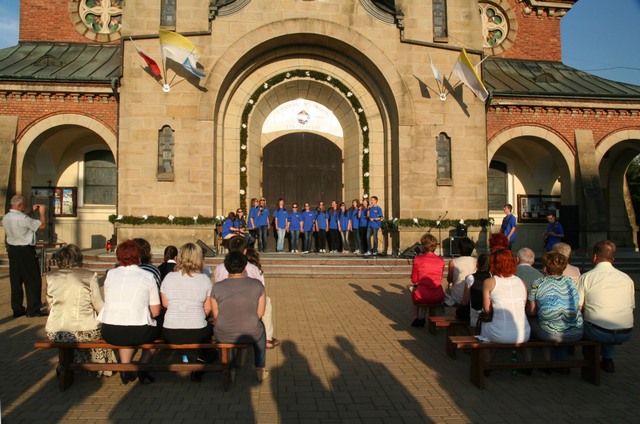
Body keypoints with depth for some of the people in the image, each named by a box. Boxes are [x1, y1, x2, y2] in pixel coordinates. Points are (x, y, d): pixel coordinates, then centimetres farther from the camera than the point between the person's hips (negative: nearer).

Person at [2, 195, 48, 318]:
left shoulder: (5, 218, 5)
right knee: (33, 280, 1)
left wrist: (32, 211, 20)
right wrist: (41, 212, 2)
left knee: (15, 280, 11)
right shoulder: (22, 218, -20)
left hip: (12, 250, 8)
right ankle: (33, 310, 4)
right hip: (25, 251, -8)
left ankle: (17, 309, 17)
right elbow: (42, 225, -11)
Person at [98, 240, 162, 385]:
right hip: (138, 333, -4)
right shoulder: (147, 276, -2)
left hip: (109, 333, 4)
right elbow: (155, 311, -1)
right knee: (157, 330, 28)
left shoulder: (110, 274, 7)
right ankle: (142, 368, 17)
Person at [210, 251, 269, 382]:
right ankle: (260, 370, 41)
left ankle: (230, 370, 42)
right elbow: (260, 313, -3)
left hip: (224, 336, 1)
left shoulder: (217, 288, -13)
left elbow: (216, 315, -2)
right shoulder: (257, 285, -12)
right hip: (250, 334, 0)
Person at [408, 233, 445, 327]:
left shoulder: (417, 259, -5)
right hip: (438, 298, 3)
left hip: (423, 297, -3)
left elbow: (414, 280, 5)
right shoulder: (441, 260, 4)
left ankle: (415, 318, 38)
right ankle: (421, 318, 38)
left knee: (413, 291, 33)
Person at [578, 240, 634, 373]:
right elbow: (631, 306, 15)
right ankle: (608, 360, 35)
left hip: (599, 333, -5)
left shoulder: (586, 277, -4)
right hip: (626, 334, 5)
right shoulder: (626, 278, 8)